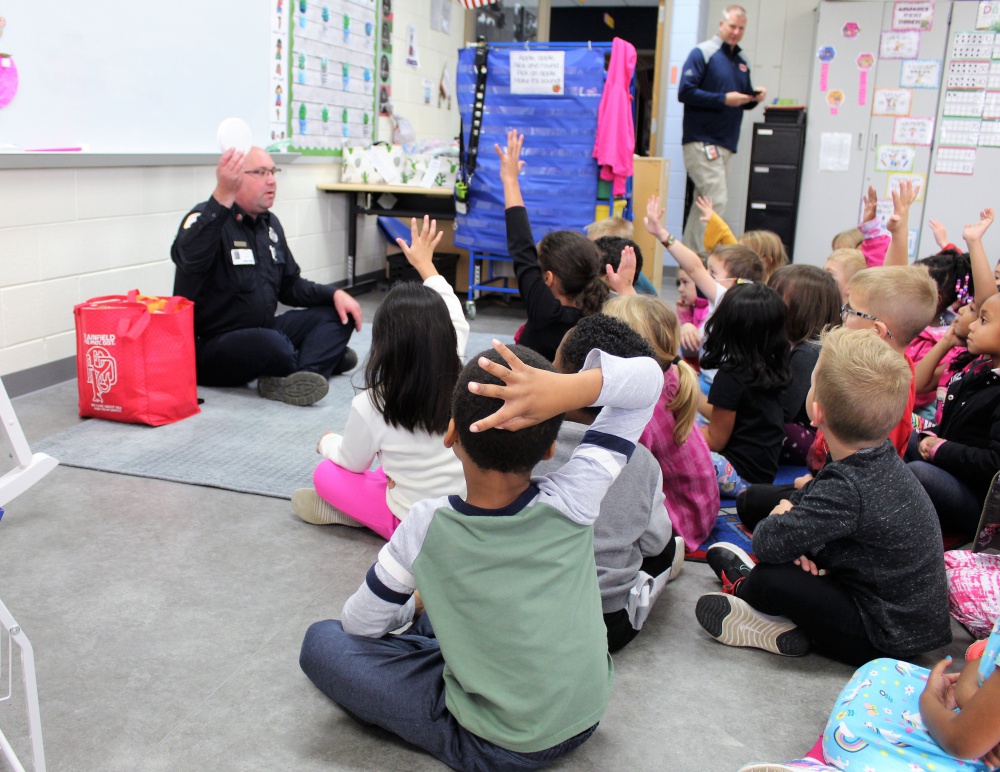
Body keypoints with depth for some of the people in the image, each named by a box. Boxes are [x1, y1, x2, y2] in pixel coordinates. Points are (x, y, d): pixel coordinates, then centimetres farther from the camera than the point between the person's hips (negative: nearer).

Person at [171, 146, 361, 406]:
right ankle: (324, 354, -6)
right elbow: (189, 258, -38)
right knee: (273, 345, -38)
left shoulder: (270, 224, 13)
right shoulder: (208, 219, -13)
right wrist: (223, 195, -47)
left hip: (262, 332, 9)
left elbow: (290, 286, 19)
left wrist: (334, 294, 2)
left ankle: (303, 377, -26)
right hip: (208, 347, -9)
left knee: (337, 315, -1)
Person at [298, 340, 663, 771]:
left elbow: (361, 625, -5)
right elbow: (648, 378, -16)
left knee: (321, 642, 5)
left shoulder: (426, 527, -23)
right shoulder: (571, 504, -22)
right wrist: (569, 389, -35)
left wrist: (409, 606, 16)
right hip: (586, 719, 4)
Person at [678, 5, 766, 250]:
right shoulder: (702, 53, -3)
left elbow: (744, 100, 24)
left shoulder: (741, 62, 19)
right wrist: (724, 99, -17)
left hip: (725, 144, 8)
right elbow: (685, 92, -13)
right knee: (716, 201, -16)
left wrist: (755, 97, 1)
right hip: (701, 141, -8)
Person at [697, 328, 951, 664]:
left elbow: (767, 542, -32)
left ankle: (747, 588, 14)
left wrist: (778, 522, -9)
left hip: (888, 637, -9)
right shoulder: (884, 458, -4)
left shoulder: (847, 491, -33)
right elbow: (811, 496, 11)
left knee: (772, 578, -18)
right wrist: (789, 506, -10)